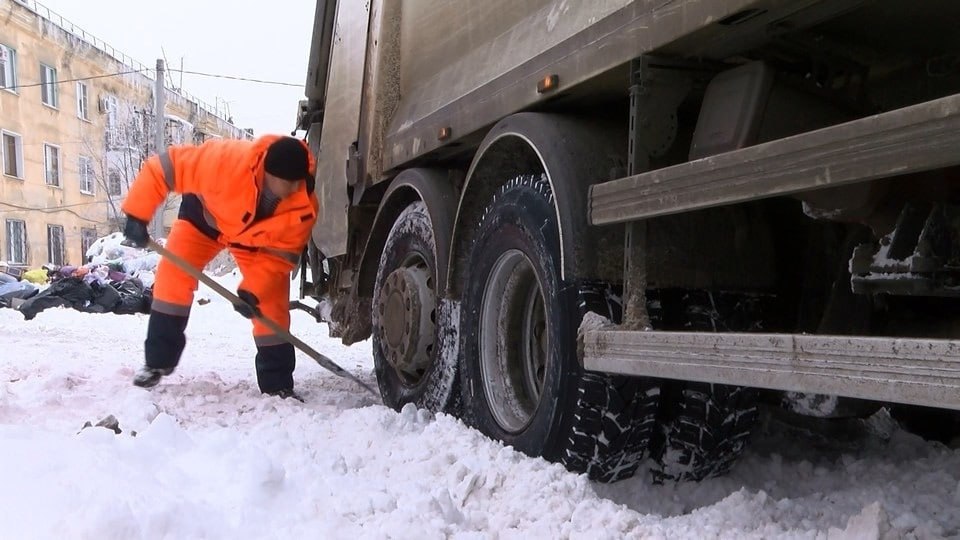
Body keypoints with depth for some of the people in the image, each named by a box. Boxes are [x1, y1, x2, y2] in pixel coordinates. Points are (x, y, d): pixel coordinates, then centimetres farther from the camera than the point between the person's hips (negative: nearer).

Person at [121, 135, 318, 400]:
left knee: (272, 302, -9)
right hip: (205, 214, -1)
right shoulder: (227, 160, -44)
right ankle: (157, 362, 2)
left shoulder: (305, 204, -35)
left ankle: (278, 384, 3)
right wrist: (137, 215, -31)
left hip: (258, 236, 1)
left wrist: (252, 291, -37)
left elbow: (281, 254, -25)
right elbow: (162, 167, -33)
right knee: (172, 275, -14)